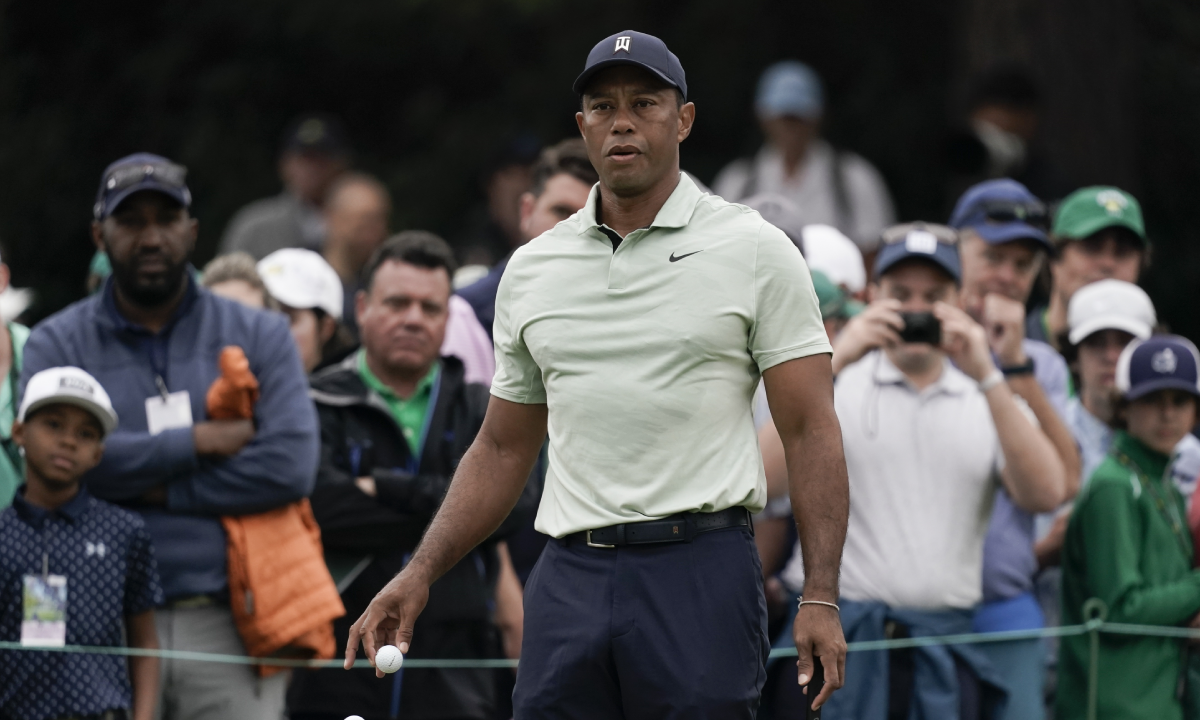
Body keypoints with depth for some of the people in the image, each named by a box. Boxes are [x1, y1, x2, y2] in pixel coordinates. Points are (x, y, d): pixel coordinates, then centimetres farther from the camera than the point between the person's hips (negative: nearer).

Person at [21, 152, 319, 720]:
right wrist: (197, 443, -7)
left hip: (229, 624, 1)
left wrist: (160, 489, -6)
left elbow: (291, 465, -3)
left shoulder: (259, 336, 11)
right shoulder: (58, 345, 9)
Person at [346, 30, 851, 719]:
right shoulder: (531, 269, 14)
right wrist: (421, 573, 10)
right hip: (569, 578, 4)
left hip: (701, 571, -4)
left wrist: (821, 597, -11)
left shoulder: (755, 250, 1)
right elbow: (503, 449, 21)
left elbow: (810, 430, -3)